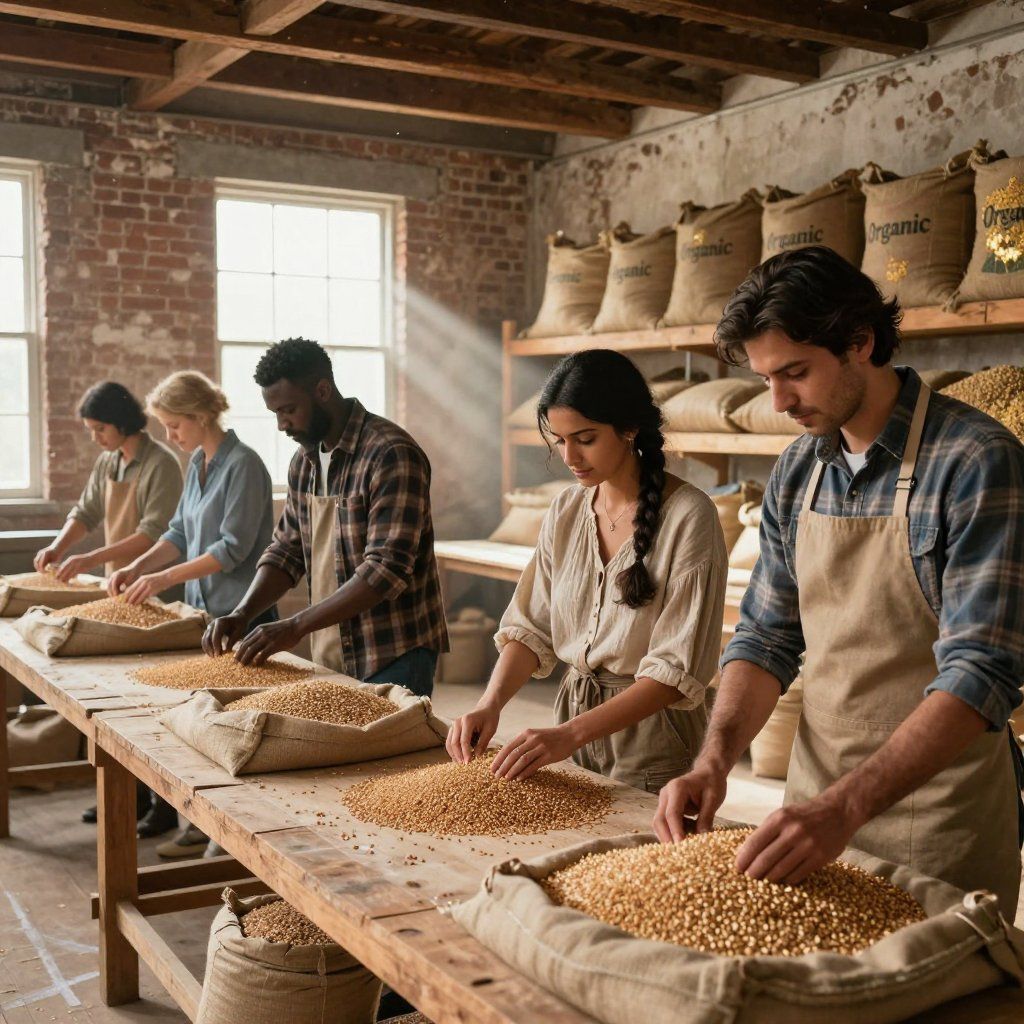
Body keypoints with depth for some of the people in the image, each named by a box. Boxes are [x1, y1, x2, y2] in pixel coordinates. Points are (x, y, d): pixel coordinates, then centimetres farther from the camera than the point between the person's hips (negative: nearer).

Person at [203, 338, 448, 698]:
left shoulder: (391, 455, -18)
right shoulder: (305, 460, 8)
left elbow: (386, 570, -24)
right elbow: (287, 549, 13)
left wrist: (295, 627, -24)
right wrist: (242, 614, -3)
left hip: (393, 658, -7)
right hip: (330, 656, 7)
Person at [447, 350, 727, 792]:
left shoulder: (688, 516, -17)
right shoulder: (566, 512, 1)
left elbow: (676, 671, -20)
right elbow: (531, 627, 2)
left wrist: (571, 733, -27)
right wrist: (490, 704, -15)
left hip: (652, 753, -5)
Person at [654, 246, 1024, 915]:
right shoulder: (798, 472, 3)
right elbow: (767, 636, 6)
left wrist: (845, 807, -33)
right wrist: (715, 760, -11)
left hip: (939, 812, -5)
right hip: (818, 794, 6)